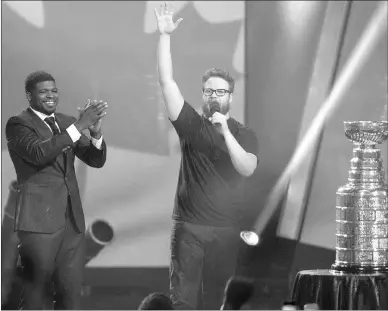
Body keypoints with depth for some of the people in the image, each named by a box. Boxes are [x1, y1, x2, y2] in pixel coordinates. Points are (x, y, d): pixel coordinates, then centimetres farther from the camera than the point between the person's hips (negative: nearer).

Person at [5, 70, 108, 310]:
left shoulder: (66, 122, 13)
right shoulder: (18, 124, -5)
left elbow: (96, 160, 8)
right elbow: (39, 153, -23)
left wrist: (95, 133, -13)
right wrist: (78, 126, -27)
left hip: (73, 218, 6)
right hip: (40, 219, -6)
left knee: (71, 291, 8)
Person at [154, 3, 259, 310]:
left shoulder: (245, 134, 6)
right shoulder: (191, 125, 5)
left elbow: (246, 169, -11)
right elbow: (167, 82, -4)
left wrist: (226, 132, -21)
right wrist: (165, 36, -12)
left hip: (227, 230, 1)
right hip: (189, 227, -1)